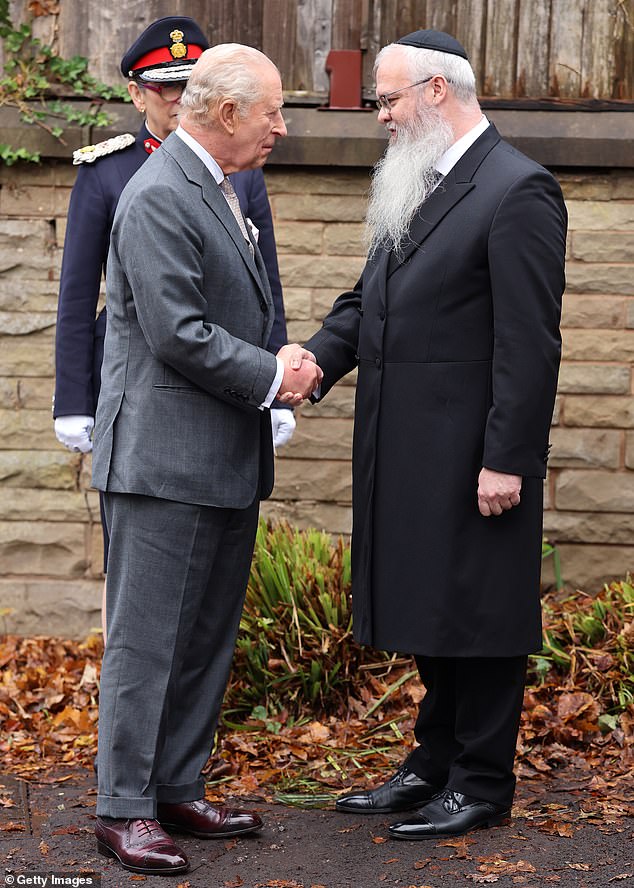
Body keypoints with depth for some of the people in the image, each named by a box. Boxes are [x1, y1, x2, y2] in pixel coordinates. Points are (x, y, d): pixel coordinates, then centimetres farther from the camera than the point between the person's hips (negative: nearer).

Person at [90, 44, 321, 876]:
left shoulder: (216, 189, 16)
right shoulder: (158, 197, -16)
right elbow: (177, 335, -21)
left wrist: (277, 365, 8)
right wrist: (271, 377, -13)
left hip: (225, 462, 10)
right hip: (166, 457, -10)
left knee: (207, 637, 14)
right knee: (147, 637, -3)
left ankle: (179, 790, 23)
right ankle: (125, 809, 4)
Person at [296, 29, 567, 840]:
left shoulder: (517, 191, -13)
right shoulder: (413, 189, 14)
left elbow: (530, 342, -17)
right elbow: (369, 300, 15)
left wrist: (506, 459, -19)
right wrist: (315, 361, -4)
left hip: (472, 460, -9)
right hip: (408, 454, 9)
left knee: (477, 614, 1)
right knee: (427, 613, 16)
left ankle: (481, 784, 12)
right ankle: (434, 765, 28)